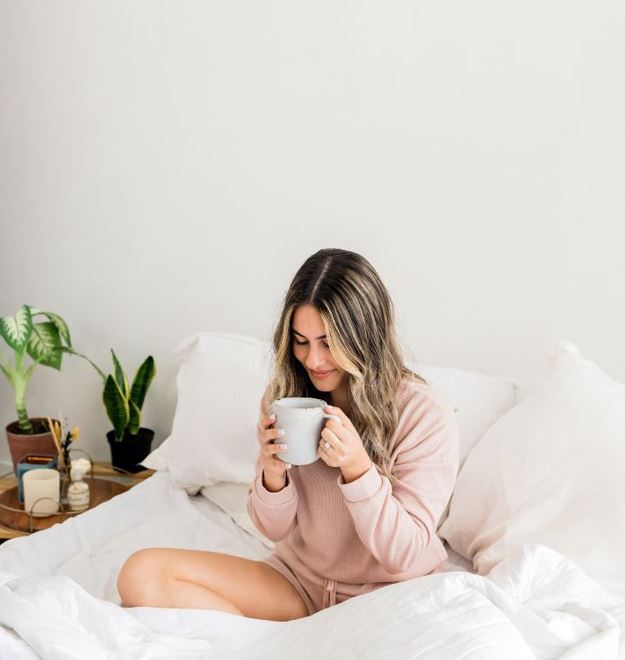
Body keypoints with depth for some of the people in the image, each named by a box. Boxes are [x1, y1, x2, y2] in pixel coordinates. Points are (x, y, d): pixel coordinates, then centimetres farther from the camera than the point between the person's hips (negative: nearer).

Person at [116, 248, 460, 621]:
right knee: (142, 574, -13)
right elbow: (276, 529, 1)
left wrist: (357, 468, -29)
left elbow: (405, 554, -15)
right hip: (298, 579, 5)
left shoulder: (424, 414, -17)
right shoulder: (284, 394, -4)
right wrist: (273, 473, -21)